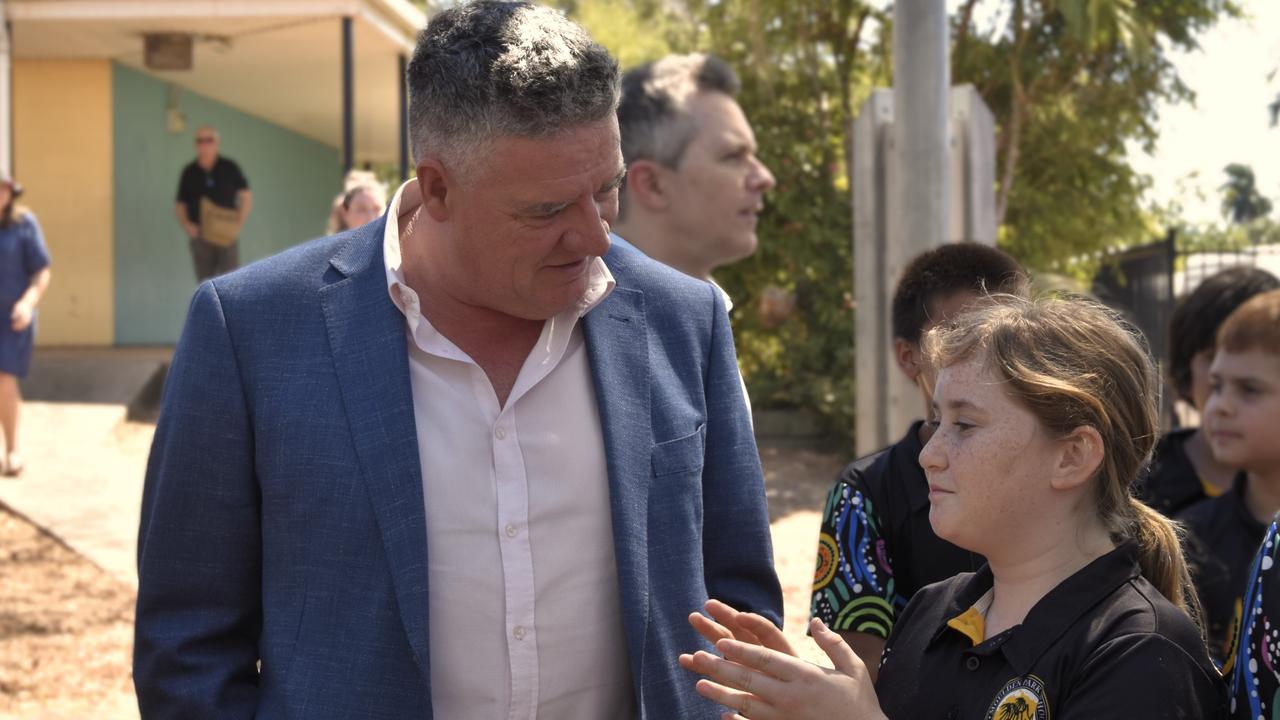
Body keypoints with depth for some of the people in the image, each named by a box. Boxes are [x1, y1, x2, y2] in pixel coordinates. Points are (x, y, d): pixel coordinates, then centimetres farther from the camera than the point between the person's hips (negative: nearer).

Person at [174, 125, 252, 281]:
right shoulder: (189, 172, 7)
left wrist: (237, 224, -7)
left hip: (227, 238, -1)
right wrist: (186, 225, -6)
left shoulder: (230, 168, 4)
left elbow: (247, 198, 5)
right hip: (200, 237, 1)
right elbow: (180, 205, 12)